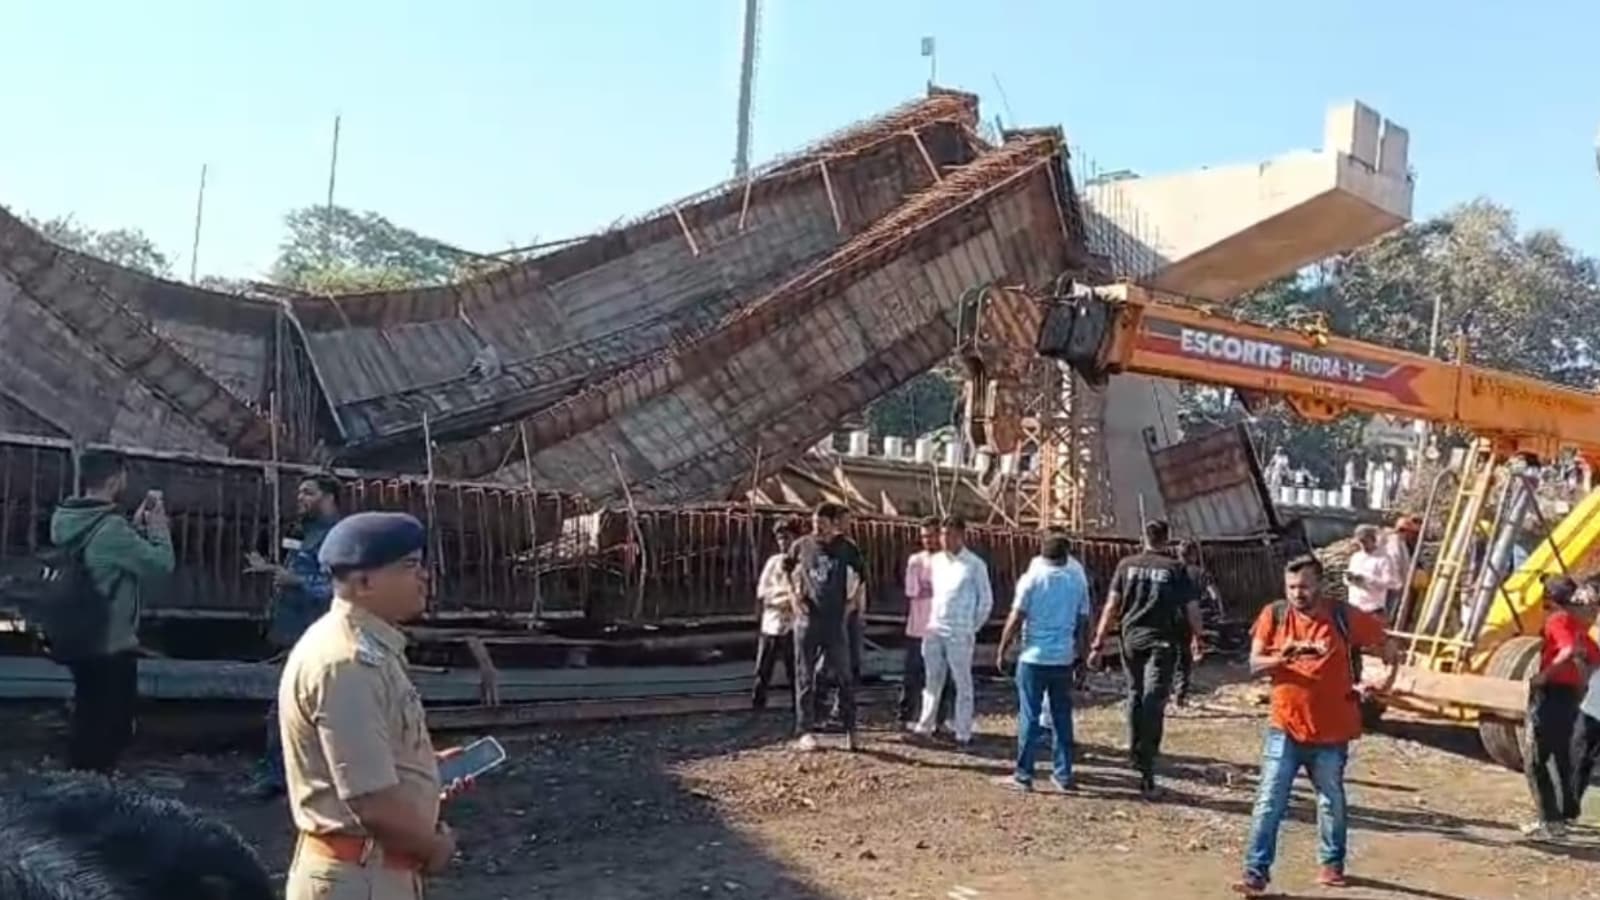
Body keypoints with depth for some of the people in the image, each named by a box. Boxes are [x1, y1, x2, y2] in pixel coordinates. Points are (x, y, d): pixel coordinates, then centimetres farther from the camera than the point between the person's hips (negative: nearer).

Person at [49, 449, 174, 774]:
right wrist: (158, 525, -4)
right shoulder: (110, 528, -24)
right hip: (112, 647, -9)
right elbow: (162, 563, -18)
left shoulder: (65, 521, 4)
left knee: (86, 723, 21)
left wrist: (137, 523, 8)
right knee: (110, 730, 4)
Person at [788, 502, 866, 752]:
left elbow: (862, 575, 12)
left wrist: (854, 600, 5)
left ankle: (850, 730, 11)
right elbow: (786, 568, 17)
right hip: (807, 620, 1)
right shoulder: (802, 545, -1)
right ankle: (804, 732, 11)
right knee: (805, 677, 5)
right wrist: (795, 593, 8)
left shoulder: (846, 548, -3)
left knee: (843, 677, 2)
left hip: (835, 621, -1)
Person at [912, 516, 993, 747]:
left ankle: (963, 733, 7)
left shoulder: (974, 564, -6)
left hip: (959, 634, -5)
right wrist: (930, 620, 9)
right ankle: (925, 726, 20)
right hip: (934, 630, 5)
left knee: (963, 683, 2)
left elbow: (986, 600, -2)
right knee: (933, 681, 12)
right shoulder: (936, 560, 9)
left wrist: (972, 628, -2)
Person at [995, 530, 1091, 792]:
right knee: (1062, 717, 12)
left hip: (1034, 658, -3)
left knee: (1030, 717, 2)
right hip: (1064, 659, 3)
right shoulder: (1078, 580, 3)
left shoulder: (1032, 578, -6)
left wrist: (1002, 650, 0)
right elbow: (1083, 622, 6)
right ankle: (1064, 774, 16)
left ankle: (1024, 775, 4)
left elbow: (1016, 619, -8)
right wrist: (1081, 653, 16)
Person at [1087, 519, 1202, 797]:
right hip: (1161, 641, -2)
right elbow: (1191, 607, -2)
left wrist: (1099, 643, 2)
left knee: (1135, 696, 19)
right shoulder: (1175, 568, -1)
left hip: (1132, 639, 3)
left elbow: (1111, 606, 0)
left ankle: (1136, 754, 29)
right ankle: (1147, 772, -11)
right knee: (1154, 703, -5)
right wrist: (1197, 638, 14)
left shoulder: (1127, 565, 4)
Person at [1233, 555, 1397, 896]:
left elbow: (1384, 642, 8)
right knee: (1269, 802, -4)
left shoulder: (1345, 617, -7)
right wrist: (1281, 658, -27)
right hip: (1285, 729, 0)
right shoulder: (1274, 615, -5)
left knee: (1331, 802, 16)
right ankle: (1256, 872, -1)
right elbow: (1255, 664, -9)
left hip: (1331, 732, 0)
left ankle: (1332, 863, 36)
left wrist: (1389, 676, -1)